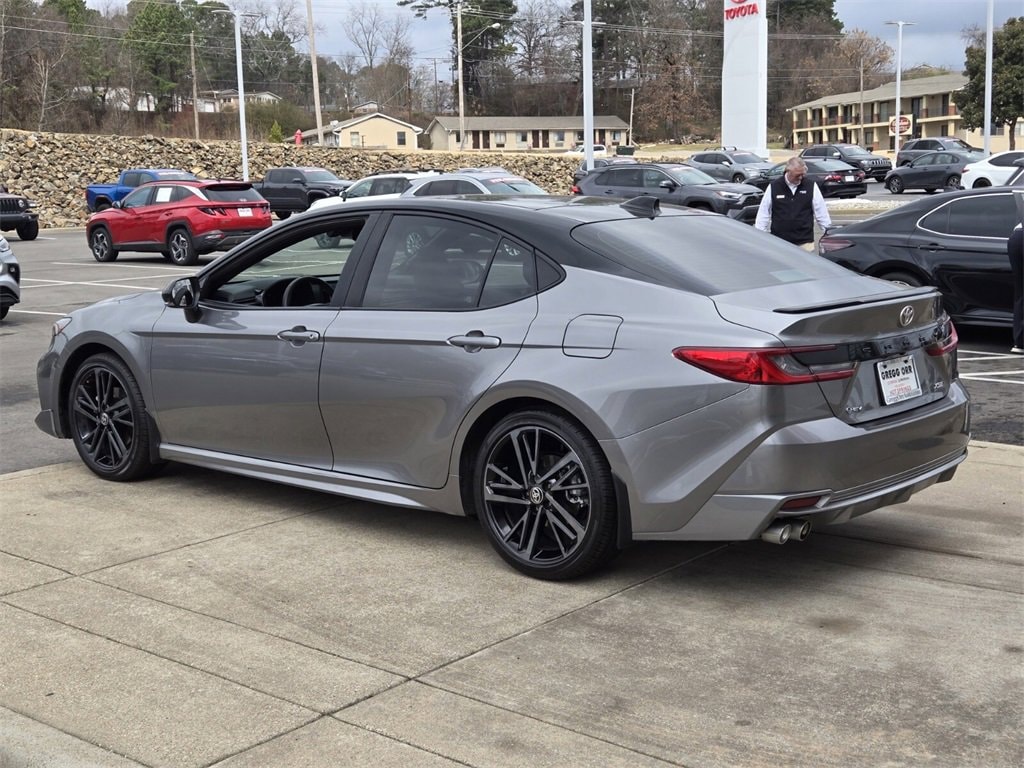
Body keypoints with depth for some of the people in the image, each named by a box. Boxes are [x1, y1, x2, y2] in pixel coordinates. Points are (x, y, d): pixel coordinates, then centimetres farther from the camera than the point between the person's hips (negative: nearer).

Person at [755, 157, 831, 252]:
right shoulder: (774, 187, 1)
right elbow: (763, 214, 6)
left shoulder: (811, 186, 3)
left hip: (805, 241, 0)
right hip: (779, 242, 0)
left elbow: (821, 212, 8)